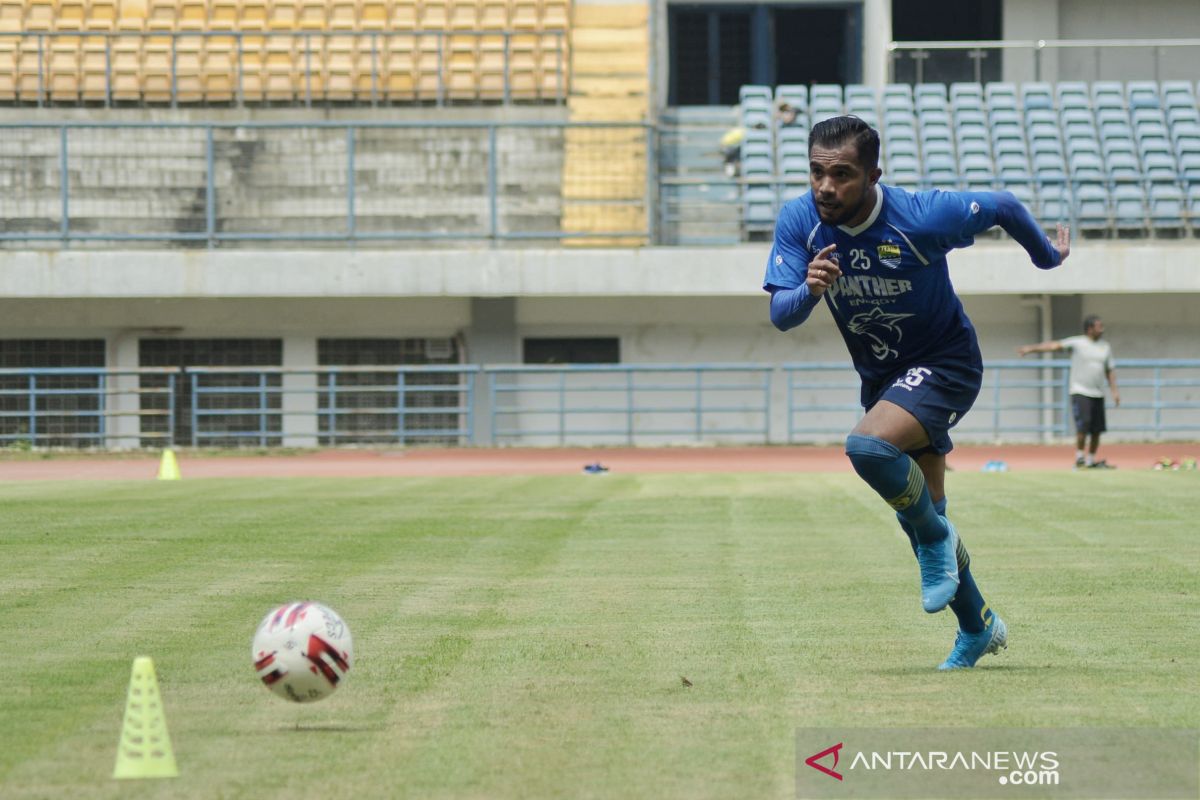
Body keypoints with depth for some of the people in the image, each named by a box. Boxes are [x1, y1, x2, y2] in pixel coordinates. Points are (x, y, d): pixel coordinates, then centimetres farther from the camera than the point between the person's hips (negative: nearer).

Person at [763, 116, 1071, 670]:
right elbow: (781, 316, -18)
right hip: (880, 376, 6)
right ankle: (978, 628, 33)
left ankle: (935, 537, -6)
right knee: (923, 517, 12)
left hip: (944, 363, -6)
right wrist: (809, 291, -41)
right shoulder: (799, 221, -16)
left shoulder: (921, 218, -27)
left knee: (868, 447, -33)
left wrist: (1046, 255, 8)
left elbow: (1002, 207, -10)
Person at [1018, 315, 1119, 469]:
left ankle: (1091, 461, 16)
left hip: (1098, 394, 5)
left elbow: (1110, 371, 16)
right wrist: (1031, 348, -21)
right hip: (1080, 392, -5)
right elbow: (1054, 346, -12)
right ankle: (1079, 458, -8)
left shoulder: (1105, 347, 12)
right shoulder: (1077, 343, -4)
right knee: (1083, 425, -17)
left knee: (1097, 430, 4)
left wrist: (1115, 391, 7)